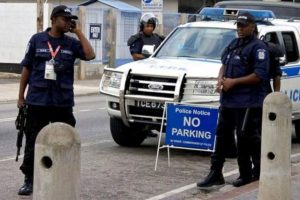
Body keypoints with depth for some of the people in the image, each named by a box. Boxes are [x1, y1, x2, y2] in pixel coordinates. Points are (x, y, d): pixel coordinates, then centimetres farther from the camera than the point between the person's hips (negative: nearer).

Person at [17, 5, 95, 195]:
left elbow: (90, 55, -12)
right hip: (37, 101, -1)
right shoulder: (37, 40, 2)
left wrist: (78, 32, -7)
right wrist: (21, 96, 4)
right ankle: (29, 180, 11)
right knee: (33, 142, 2)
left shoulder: (71, 43, 5)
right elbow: (26, 69, 6)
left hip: (63, 102, 1)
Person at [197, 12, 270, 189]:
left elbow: (259, 76, -17)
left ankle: (247, 175, 8)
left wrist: (233, 82, -16)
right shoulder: (234, 44, 16)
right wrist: (221, 79, 2)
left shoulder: (258, 47, -10)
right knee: (221, 136, 8)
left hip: (248, 102, -8)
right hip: (228, 100, 9)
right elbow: (224, 64, 25)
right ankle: (215, 174, 13)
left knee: (245, 139, -3)